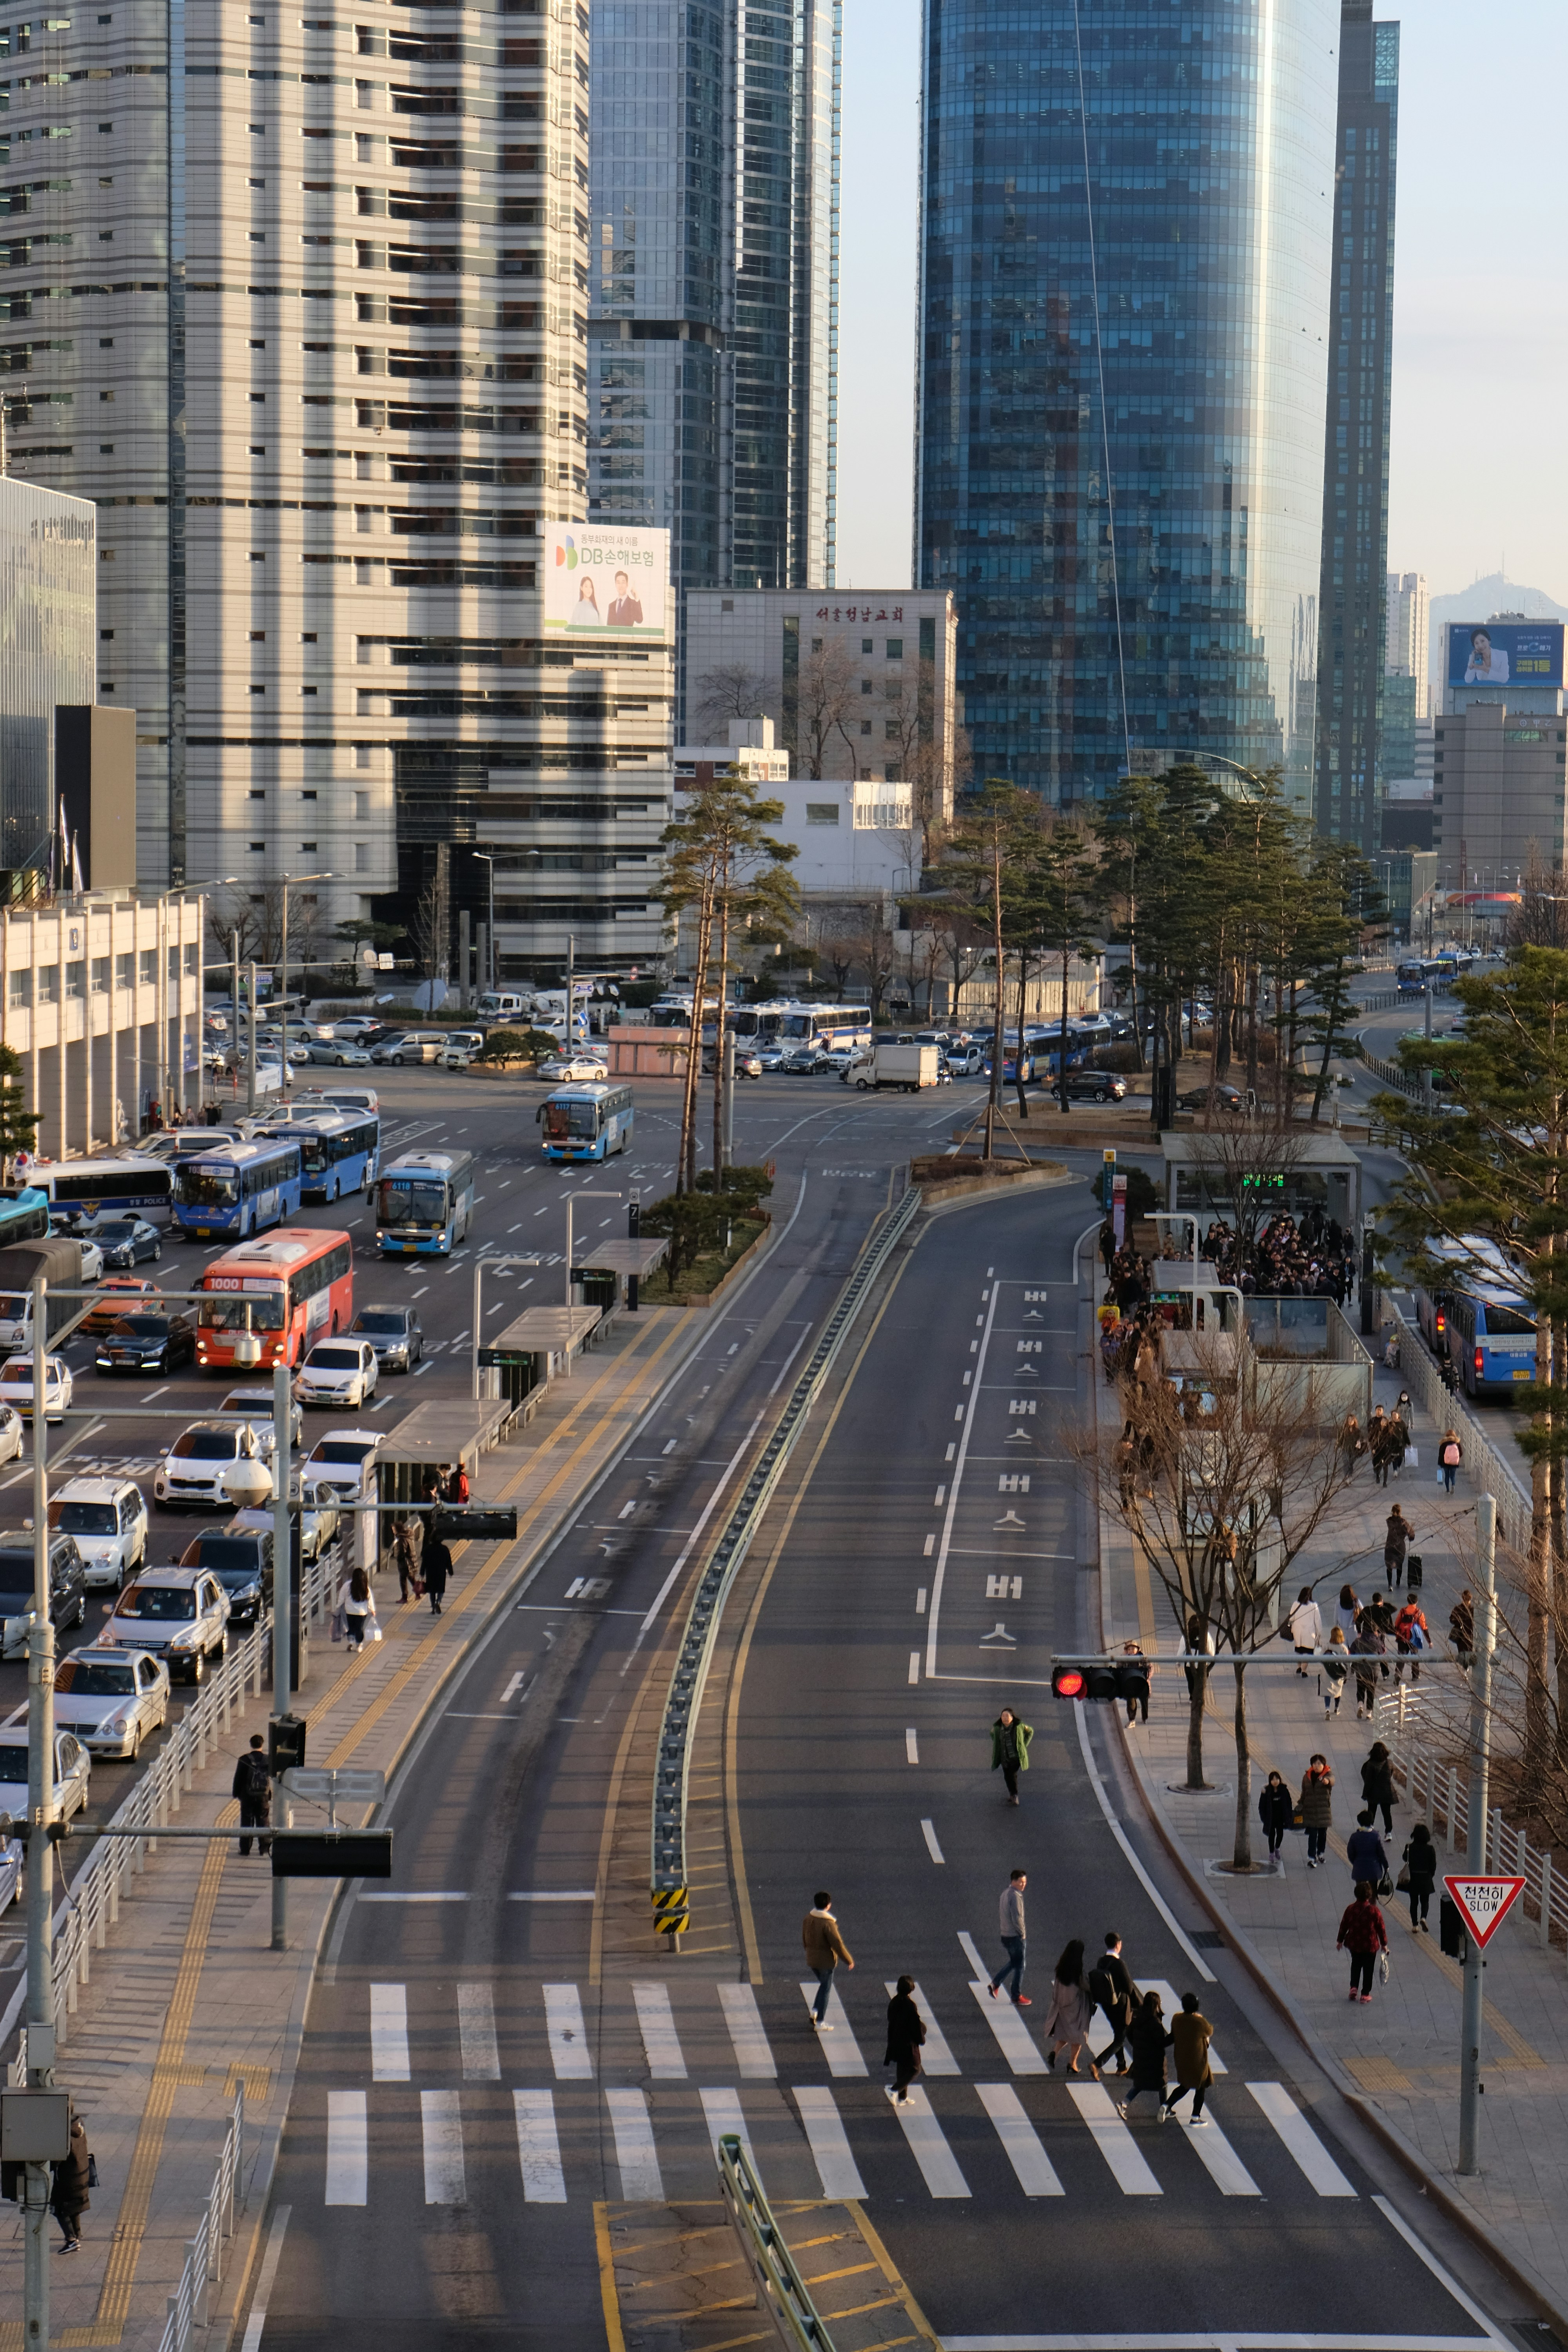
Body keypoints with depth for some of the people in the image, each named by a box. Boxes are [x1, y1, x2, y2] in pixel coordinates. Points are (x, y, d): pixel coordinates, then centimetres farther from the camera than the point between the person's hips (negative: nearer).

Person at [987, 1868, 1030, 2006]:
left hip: (1005, 1936, 9)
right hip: (1015, 1936, -9)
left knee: (1013, 1963, 22)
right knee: (1019, 1966, 4)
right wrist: (1022, 1933, -11)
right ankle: (1017, 1997, 11)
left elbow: (1000, 1915, 15)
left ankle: (996, 1984, 12)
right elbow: (1017, 1918, -23)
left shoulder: (1004, 1894, 9)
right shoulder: (1015, 1896, -20)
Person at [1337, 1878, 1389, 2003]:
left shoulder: (1350, 1909, -9)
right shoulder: (1374, 1911, -17)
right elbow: (1381, 1928, -9)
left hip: (1354, 1945, 3)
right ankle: (1365, 1994, 14)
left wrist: (1340, 1941, 15)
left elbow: (1344, 1926, 1)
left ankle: (1354, 1988, 16)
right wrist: (1384, 1944, 5)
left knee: (1356, 1966, 25)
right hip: (1370, 1946, -3)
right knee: (1368, 1969, 11)